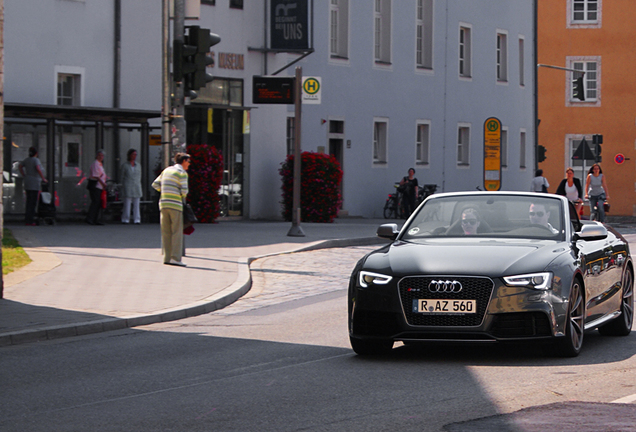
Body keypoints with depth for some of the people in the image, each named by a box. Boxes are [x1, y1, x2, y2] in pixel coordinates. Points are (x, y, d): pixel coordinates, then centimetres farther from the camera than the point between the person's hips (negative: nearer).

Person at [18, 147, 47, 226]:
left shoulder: (27, 160, 10)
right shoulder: (36, 160, -11)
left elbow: (20, 166, 21)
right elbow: (38, 169, -25)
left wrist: (24, 176, 20)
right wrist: (43, 178, -16)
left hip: (27, 183, 8)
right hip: (34, 183, -8)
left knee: (29, 202, 12)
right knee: (33, 202, -6)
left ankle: (27, 220, 12)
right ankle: (30, 220, -9)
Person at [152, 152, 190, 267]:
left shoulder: (166, 170, 16)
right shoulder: (182, 173, -4)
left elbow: (155, 184, 17)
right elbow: (184, 190, -12)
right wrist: (183, 196, 9)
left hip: (163, 203, 6)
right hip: (176, 204, -6)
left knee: (166, 232, 8)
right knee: (177, 232, -5)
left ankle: (167, 258, 7)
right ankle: (175, 258, -11)